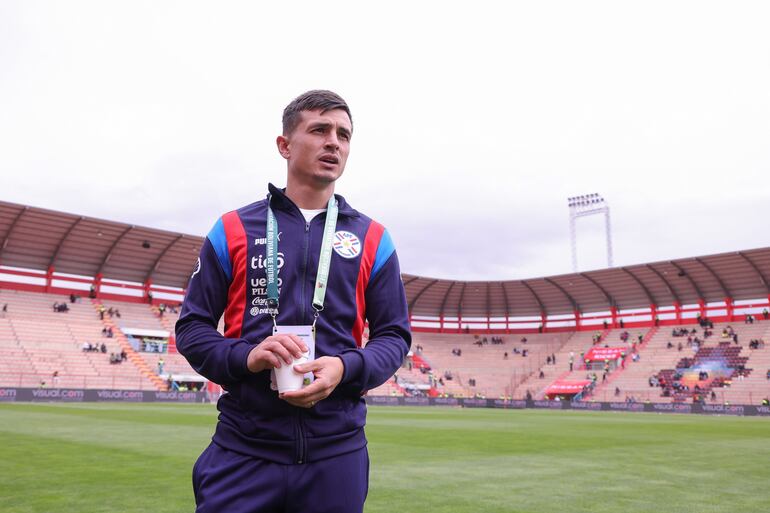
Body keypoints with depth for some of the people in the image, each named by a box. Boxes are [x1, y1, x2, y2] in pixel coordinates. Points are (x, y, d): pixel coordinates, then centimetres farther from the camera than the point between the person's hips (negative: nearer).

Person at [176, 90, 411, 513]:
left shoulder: (372, 240, 7)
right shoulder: (234, 229, 5)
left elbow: (394, 335, 8)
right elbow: (192, 326, 6)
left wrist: (346, 368, -12)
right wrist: (244, 356, -14)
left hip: (336, 453, 2)